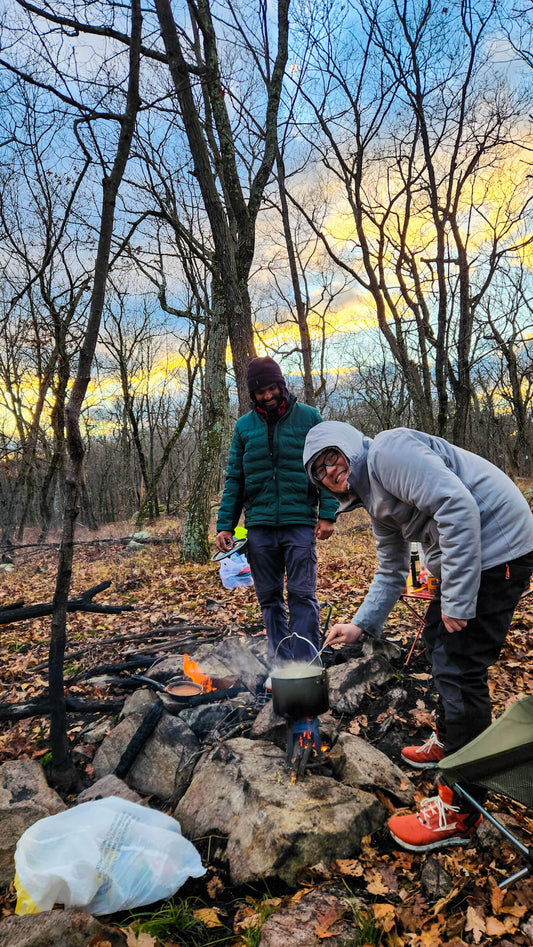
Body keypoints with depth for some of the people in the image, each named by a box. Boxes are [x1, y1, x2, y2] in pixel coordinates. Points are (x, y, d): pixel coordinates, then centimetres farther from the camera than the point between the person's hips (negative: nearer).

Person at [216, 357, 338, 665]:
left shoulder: (309, 417, 3)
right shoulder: (244, 426, 11)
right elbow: (234, 479, 12)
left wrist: (328, 513, -8)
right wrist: (225, 524, 5)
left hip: (300, 523, -3)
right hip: (260, 525, 3)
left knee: (302, 595, -3)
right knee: (270, 598, 9)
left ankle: (305, 663, 3)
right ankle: (279, 661, 19)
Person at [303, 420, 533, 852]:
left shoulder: (386, 451, -15)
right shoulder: (377, 507, 17)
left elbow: (457, 505, -26)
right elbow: (391, 574, 25)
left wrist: (457, 601, -25)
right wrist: (359, 624, 16)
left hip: (495, 546, -11)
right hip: (460, 555, 11)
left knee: (458, 669, -7)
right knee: (438, 642, 23)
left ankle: (459, 812, 6)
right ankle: (449, 743, 45)